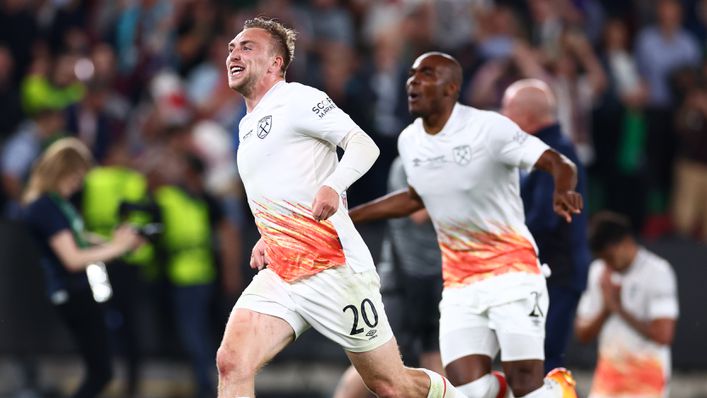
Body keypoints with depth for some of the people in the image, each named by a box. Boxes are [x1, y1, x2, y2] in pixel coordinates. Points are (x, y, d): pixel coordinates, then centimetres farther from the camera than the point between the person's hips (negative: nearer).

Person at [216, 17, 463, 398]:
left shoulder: (297, 99, -4)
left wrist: (334, 186, -36)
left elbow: (363, 145, -17)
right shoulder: (247, 126, 21)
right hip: (278, 276, 7)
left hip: (334, 269, -7)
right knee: (231, 363, -17)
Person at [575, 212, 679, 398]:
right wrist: (606, 307, -8)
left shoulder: (657, 272, -10)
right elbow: (582, 333, 10)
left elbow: (663, 334, -18)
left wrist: (619, 308, -13)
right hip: (608, 374, 6)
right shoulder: (598, 272, 8)